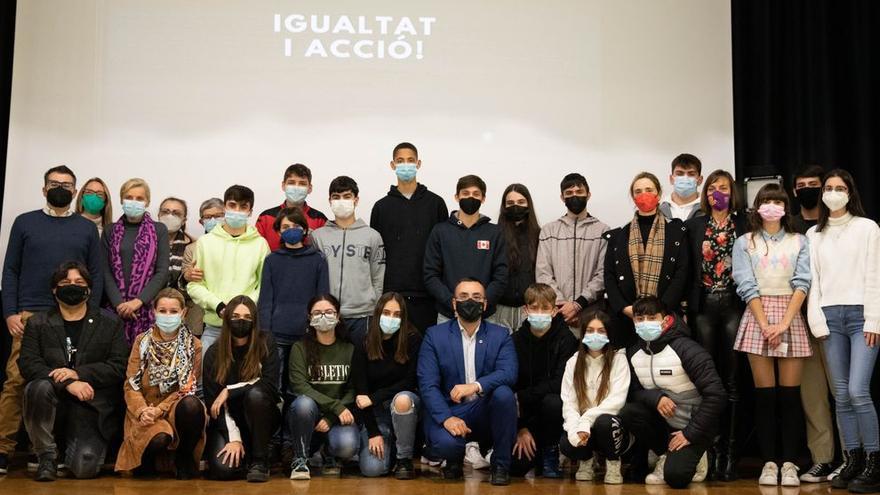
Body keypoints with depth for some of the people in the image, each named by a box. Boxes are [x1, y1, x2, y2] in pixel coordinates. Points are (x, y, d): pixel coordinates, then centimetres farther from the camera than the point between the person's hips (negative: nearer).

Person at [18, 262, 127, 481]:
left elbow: (119, 368, -1)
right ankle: (47, 456, -11)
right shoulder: (37, 323, 10)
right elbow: (28, 364, -4)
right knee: (39, 387, -34)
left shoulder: (110, 323, 8)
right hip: (54, 402, 1)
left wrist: (78, 374, -14)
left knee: (84, 467, -20)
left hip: (91, 407, -1)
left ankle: (73, 445, 21)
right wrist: (67, 383, -19)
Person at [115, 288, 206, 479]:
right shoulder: (142, 341, 5)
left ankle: (185, 457, -9)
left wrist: (159, 409, -18)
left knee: (191, 405, -36)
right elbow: (131, 385, 0)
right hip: (146, 410, 0)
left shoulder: (194, 345, 2)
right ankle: (146, 460, 5)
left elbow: (187, 388, -3)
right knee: (159, 438, -35)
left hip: (176, 408, 0)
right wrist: (142, 410, -19)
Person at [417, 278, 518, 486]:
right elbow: (428, 384, -7)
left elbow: (509, 373, -14)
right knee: (445, 443, -33)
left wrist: (476, 386, -32)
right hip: (448, 411, -1)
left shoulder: (501, 335, 4)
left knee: (504, 393, -30)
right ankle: (455, 460, 9)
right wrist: (446, 418, -24)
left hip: (486, 413, 1)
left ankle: (501, 464, -10)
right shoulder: (434, 335, 1)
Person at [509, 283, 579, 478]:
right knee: (516, 465, -20)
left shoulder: (565, 339, -10)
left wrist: (523, 396, -21)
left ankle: (550, 452, -8)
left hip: (553, 404, -1)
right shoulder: (516, 341, -4)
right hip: (524, 412, 1)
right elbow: (509, 387, -6)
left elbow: (560, 383, -18)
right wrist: (521, 428, -13)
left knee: (552, 402, -36)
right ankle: (535, 450, 18)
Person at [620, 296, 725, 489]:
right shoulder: (634, 353, -2)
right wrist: (656, 398, -21)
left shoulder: (685, 349, -20)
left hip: (692, 424, -6)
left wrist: (690, 434, -20)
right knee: (628, 412, -23)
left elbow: (716, 394, -22)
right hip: (664, 420, 6)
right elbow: (634, 391, 2)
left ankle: (692, 455, 9)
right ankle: (666, 455, -1)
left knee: (675, 476, -26)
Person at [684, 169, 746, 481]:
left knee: (731, 380, 0)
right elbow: (687, 268, 7)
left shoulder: (743, 225, 6)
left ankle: (730, 452, 3)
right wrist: (687, 307, 0)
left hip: (734, 305, -1)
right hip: (703, 306, 1)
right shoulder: (695, 226, 10)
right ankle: (711, 450, 6)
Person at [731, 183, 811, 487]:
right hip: (757, 318, -1)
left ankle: (789, 464, 2)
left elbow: (802, 283, 0)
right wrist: (766, 325, -12)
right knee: (764, 394, -2)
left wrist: (784, 324, -12)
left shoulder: (799, 242, 11)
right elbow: (746, 286, -1)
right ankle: (769, 463, 3)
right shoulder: (744, 243, 9)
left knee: (790, 394, -2)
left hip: (790, 317, 1)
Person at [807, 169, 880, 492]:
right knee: (842, 395, 3)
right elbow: (813, 280, 10)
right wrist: (817, 321, 1)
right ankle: (852, 461, 9)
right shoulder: (814, 234, 14)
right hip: (830, 317, 4)